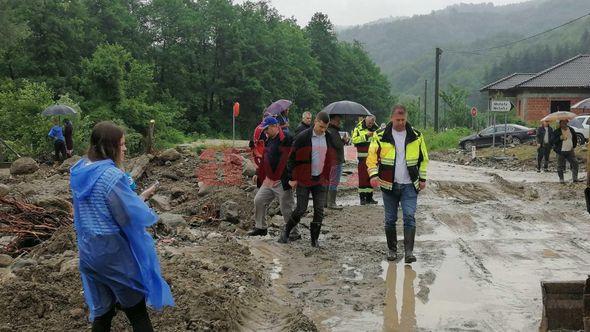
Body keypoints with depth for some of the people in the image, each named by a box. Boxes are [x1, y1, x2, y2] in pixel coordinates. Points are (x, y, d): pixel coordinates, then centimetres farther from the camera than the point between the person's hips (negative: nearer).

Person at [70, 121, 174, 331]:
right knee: (136, 310, 10)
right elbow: (133, 217, -18)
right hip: (113, 251, -7)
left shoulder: (79, 171, 1)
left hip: (88, 251, 7)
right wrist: (148, 212, 3)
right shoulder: (111, 176, -23)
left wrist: (129, 197, 9)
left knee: (101, 310, 19)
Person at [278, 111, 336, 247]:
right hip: (303, 179, -4)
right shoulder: (303, 137, -11)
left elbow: (330, 159, 15)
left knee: (319, 210, 2)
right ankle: (286, 231, 20)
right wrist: (292, 178, -8)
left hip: (320, 180, 4)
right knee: (301, 209, -2)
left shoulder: (329, 138, 5)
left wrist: (327, 178, 12)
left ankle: (314, 238, 14)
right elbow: (292, 158, -7)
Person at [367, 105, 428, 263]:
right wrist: (373, 175, -15)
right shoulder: (381, 136, -3)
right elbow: (372, 157, 0)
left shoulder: (416, 136, 2)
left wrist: (422, 179, 8)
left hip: (409, 185, 0)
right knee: (390, 220, 8)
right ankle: (392, 250, 20)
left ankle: (409, 251, -5)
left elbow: (423, 159, 12)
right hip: (389, 185, 0)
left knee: (409, 217, -9)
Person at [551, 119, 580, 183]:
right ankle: (561, 179, 12)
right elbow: (552, 142, -11)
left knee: (574, 163, -3)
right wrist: (560, 138, -23)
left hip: (570, 151, 3)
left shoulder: (571, 130, 8)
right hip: (561, 152, -3)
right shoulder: (557, 132, -5)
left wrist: (573, 146, 15)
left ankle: (575, 177, 6)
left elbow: (575, 139, 24)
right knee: (560, 166, 1)